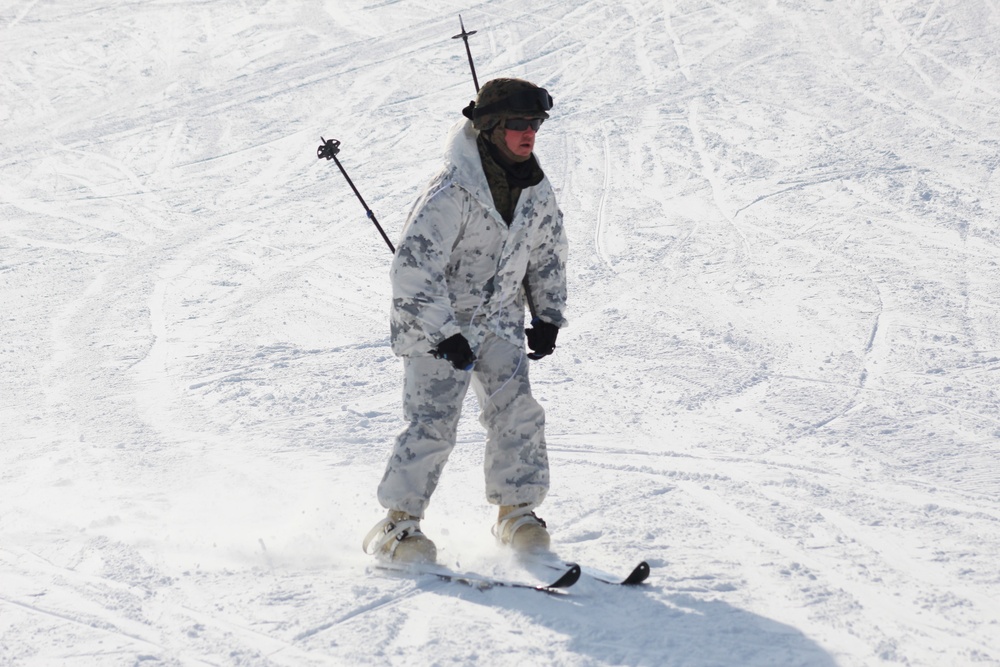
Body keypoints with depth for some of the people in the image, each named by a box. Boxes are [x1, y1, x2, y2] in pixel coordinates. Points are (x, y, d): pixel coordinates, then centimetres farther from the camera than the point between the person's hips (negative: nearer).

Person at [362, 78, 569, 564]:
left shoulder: (537, 192, 0)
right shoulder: (453, 192, -23)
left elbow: (548, 255, 18)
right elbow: (413, 267, -24)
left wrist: (548, 317, 11)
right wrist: (445, 332, -24)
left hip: (498, 322, 6)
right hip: (433, 324, -6)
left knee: (517, 412, -7)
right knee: (433, 423, -12)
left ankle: (517, 513, 6)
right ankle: (398, 524, -2)